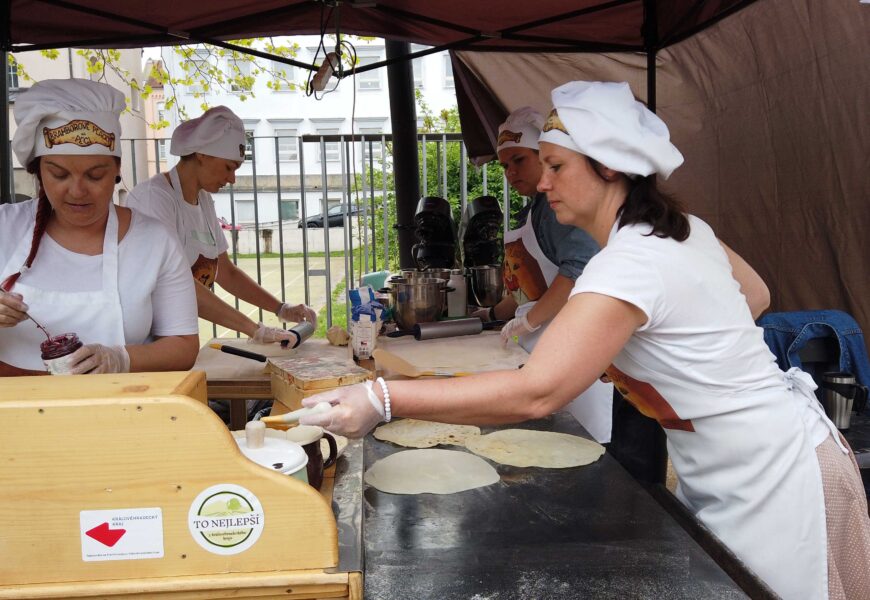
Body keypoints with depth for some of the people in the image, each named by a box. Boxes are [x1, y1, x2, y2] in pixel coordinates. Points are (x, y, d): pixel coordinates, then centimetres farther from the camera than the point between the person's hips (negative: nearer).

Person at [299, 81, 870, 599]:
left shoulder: (631, 265, -29)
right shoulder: (686, 229, 0)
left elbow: (535, 393, -38)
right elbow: (756, 295, 17)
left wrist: (385, 399, -37)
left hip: (773, 473, -9)